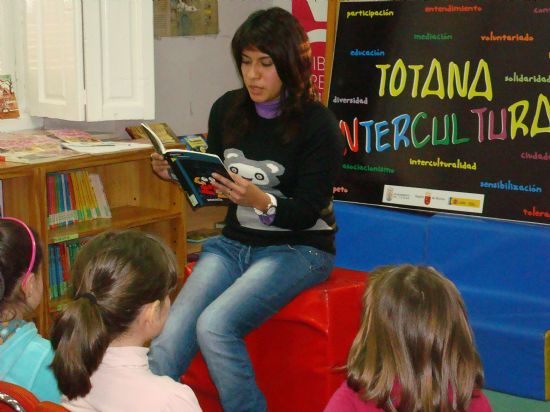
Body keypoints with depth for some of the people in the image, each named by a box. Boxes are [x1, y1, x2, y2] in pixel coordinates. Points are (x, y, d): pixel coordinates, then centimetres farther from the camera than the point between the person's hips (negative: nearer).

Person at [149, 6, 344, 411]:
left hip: (298, 247, -5)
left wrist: (262, 202, -33)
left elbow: (306, 213, -14)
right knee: (171, 336, -19)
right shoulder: (227, 110, 3)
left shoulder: (318, 124, -12)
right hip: (234, 243, 5)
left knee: (214, 326, -28)